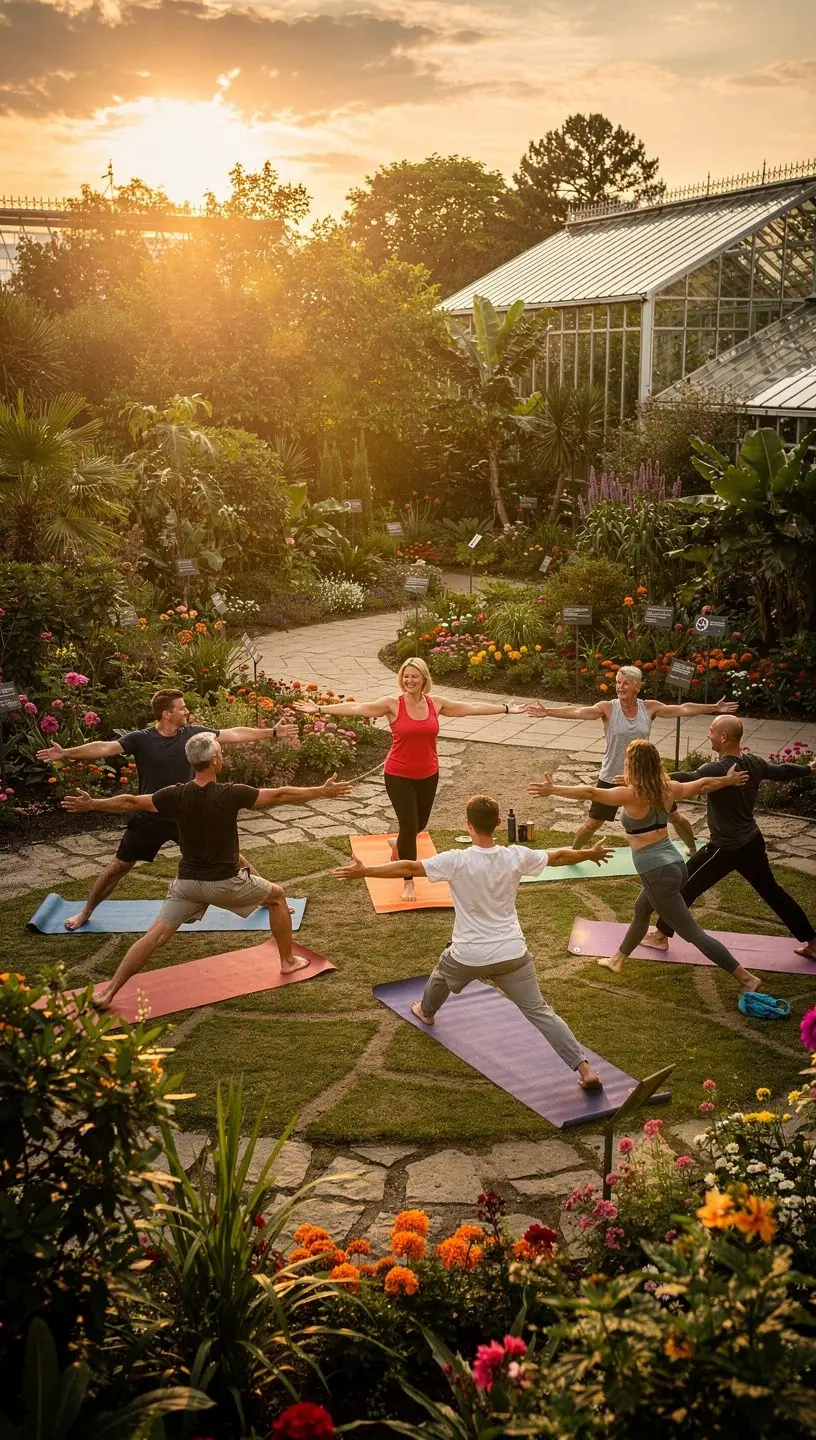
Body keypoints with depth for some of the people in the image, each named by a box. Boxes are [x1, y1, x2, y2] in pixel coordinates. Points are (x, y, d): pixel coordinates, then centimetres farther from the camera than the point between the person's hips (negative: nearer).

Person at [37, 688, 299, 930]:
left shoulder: (193, 733, -8)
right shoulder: (141, 739, -16)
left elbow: (234, 734, -7)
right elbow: (105, 747, -26)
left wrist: (272, 733, -10)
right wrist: (66, 753, -38)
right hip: (149, 818, -2)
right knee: (119, 866, 7)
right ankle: (86, 912, 29)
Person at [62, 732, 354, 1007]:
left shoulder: (176, 795, -9)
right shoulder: (230, 795, -18)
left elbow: (130, 803, 0)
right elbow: (280, 795, -12)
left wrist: (91, 804, 14)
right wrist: (322, 792, -2)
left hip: (188, 882, 3)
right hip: (226, 882, -3)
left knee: (155, 935, 5)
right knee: (277, 897, 21)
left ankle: (108, 993, -1)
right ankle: (288, 961, 30)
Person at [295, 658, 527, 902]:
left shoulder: (436, 704, -3)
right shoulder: (392, 704, -12)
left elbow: (472, 707, 5)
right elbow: (355, 707, -16)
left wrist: (506, 709, 9)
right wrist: (319, 709, -21)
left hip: (428, 774, 4)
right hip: (398, 775, -4)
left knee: (419, 823, 17)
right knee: (409, 825, -8)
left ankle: (398, 845, 54)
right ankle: (408, 882, 7)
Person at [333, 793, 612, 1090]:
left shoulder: (456, 861, -18)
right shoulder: (516, 856, -8)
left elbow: (409, 868, -18)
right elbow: (558, 856, 8)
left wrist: (363, 871, -11)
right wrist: (590, 854, 27)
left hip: (469, 956, -1)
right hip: (512, 954, 1)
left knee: (440, 976, 32)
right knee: (539, 1012, 3)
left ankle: (426, 1012, 62)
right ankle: (584, 1068, -7)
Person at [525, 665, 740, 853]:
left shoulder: (650, 708, -7)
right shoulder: (607, 708, -15)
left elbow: (684, 709, -4)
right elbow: (577, 712, -27)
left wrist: (714, 708, -6)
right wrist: (547, 711, -40)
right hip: (612, 777, -2)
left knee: (674, 816, 13)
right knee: (592, 823, 3)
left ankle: (693, 850, 41)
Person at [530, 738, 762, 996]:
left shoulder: (632, 795, -17)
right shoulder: (667, 789, 3)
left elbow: (591, 792, -23)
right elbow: (703, 784, 16)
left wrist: (554, 789, -18)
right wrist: (729, 780, 33)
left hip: (658, 873, -9)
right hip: (675, 864, 9)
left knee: (693, 933, 1)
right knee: (641, 909, 31)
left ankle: (747, 978, 3)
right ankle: (617, 960, 50)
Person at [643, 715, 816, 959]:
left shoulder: (717, 770, -24)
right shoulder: (755, 763, 0)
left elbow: (683, 780, -36)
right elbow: (783, 771, 17)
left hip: (726, 849, -8)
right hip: (753, 842, 8)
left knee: (684, 886, 6)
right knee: (772, 892, 20)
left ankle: (661, 935, 15)